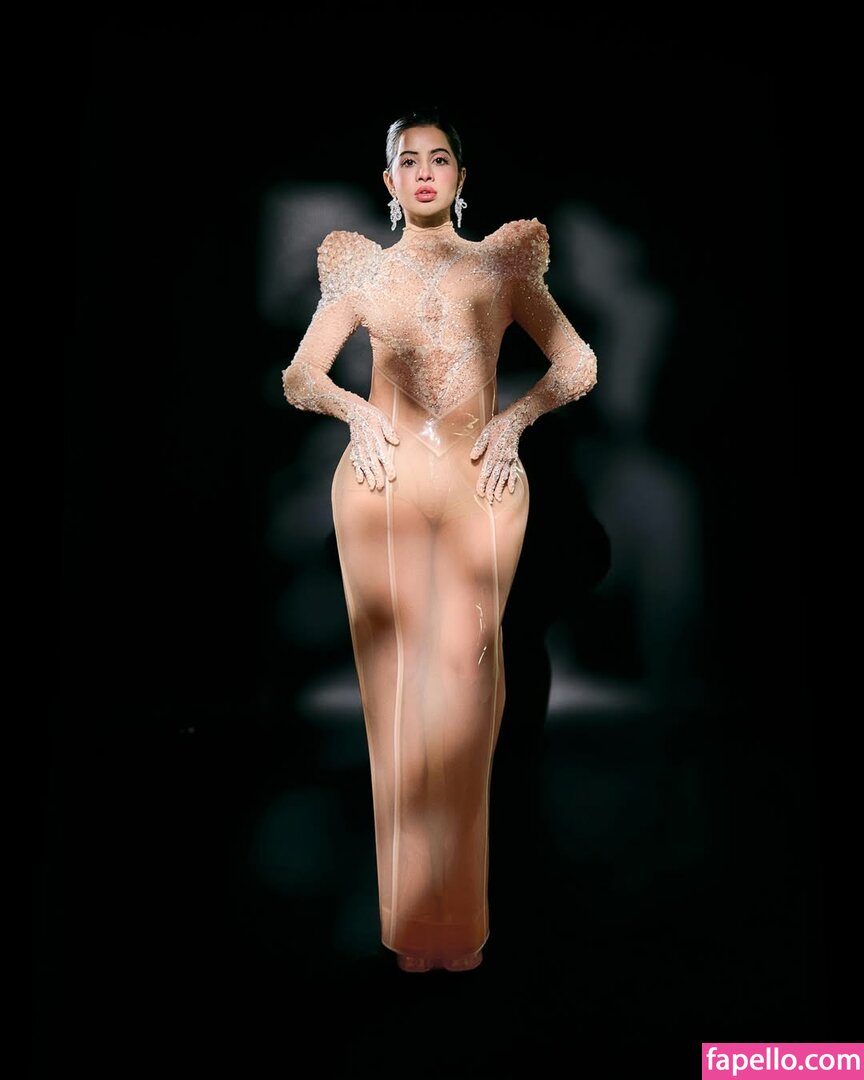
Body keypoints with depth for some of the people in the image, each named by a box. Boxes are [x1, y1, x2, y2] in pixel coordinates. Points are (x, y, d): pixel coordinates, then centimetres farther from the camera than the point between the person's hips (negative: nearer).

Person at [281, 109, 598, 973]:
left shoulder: (504, 264, 15)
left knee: (466, 663, -7)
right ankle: (411, 922, 9)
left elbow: (579, 364, 12)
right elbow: (298, 378, 14)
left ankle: (460, 916, 5)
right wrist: (354, 410, -6)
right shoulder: (361, 270, 16)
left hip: (481, 482, 0)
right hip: (385, 481, 0)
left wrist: (514, 417, -4)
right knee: (397, 671, -3)